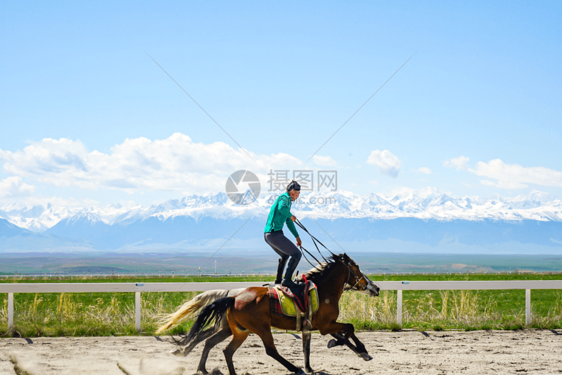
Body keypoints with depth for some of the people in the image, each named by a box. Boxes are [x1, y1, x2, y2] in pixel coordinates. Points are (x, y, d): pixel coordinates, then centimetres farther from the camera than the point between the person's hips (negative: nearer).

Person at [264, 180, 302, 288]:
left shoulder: (287, 200, 24)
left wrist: (297, 236, 39)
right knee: (297, 254, -9)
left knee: (285, 255, 31)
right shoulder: (285, 198, -6)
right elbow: (281, 208, -32)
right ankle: (287, 280, -13)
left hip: (267, 235, 10)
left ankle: (278, 279, 38)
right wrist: (291, 216, -13)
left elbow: (289, 222, 34)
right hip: (275, 234, -10)